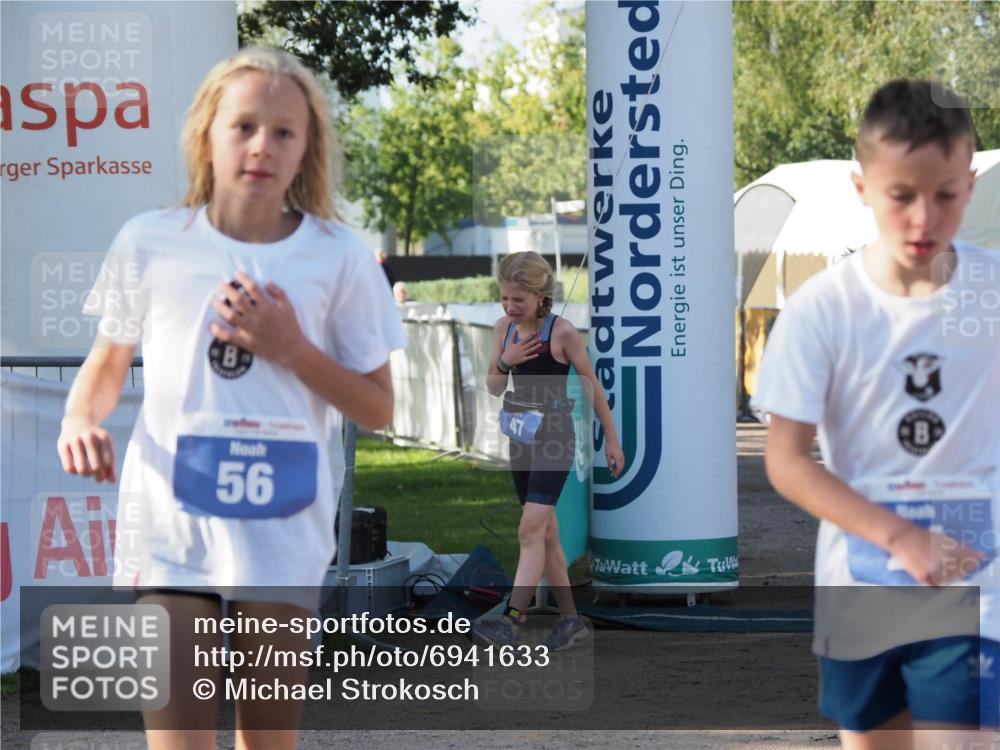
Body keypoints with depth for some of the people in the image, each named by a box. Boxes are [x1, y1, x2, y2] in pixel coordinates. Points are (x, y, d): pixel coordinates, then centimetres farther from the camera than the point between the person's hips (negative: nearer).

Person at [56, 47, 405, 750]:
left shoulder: (340, 256, 2)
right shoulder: (150, 242, 2)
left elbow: (377, 409, 5)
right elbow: (109, 361, 17)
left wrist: (290, 349, -9)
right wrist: (80, 417, -5)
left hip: (284, 531, 1)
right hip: (170, 527, -1)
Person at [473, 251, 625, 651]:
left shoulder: (562, 331, -13)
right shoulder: (504, 327, 4)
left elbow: (591, 384, -5)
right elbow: (493, 388, 9)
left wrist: (611, 439, -2)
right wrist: (504, 362, -13)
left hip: (556, 438, -7)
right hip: (522, 439, 7)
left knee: (531, 530, -17)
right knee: (546, 534, 11)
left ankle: (511, 620, -23)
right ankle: (571, 619, 19)